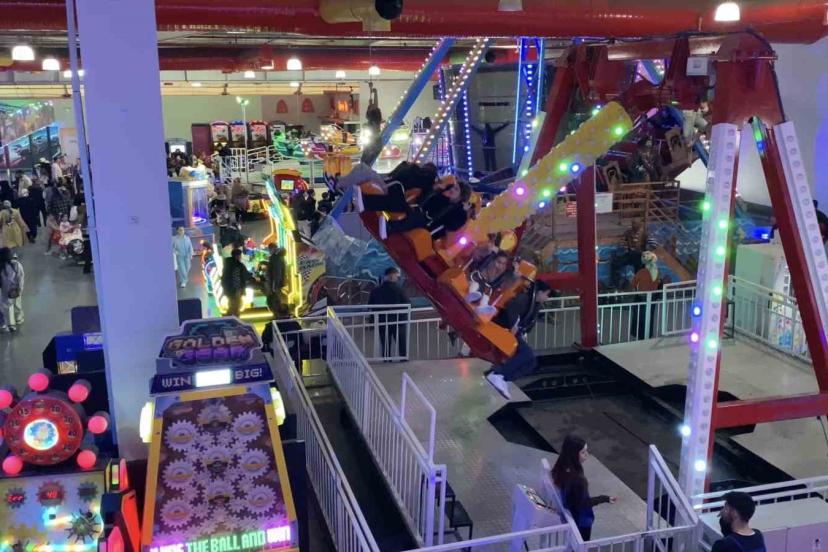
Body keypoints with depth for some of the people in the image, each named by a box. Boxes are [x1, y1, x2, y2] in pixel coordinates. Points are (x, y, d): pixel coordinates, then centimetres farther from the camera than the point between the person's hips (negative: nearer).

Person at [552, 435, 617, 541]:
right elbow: (582, 503, -25)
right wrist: (605, 499, -19)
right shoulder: (577, 478, -37)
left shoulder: (562, 468, -11)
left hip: (568, 517, 7)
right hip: (580, 521, -7)